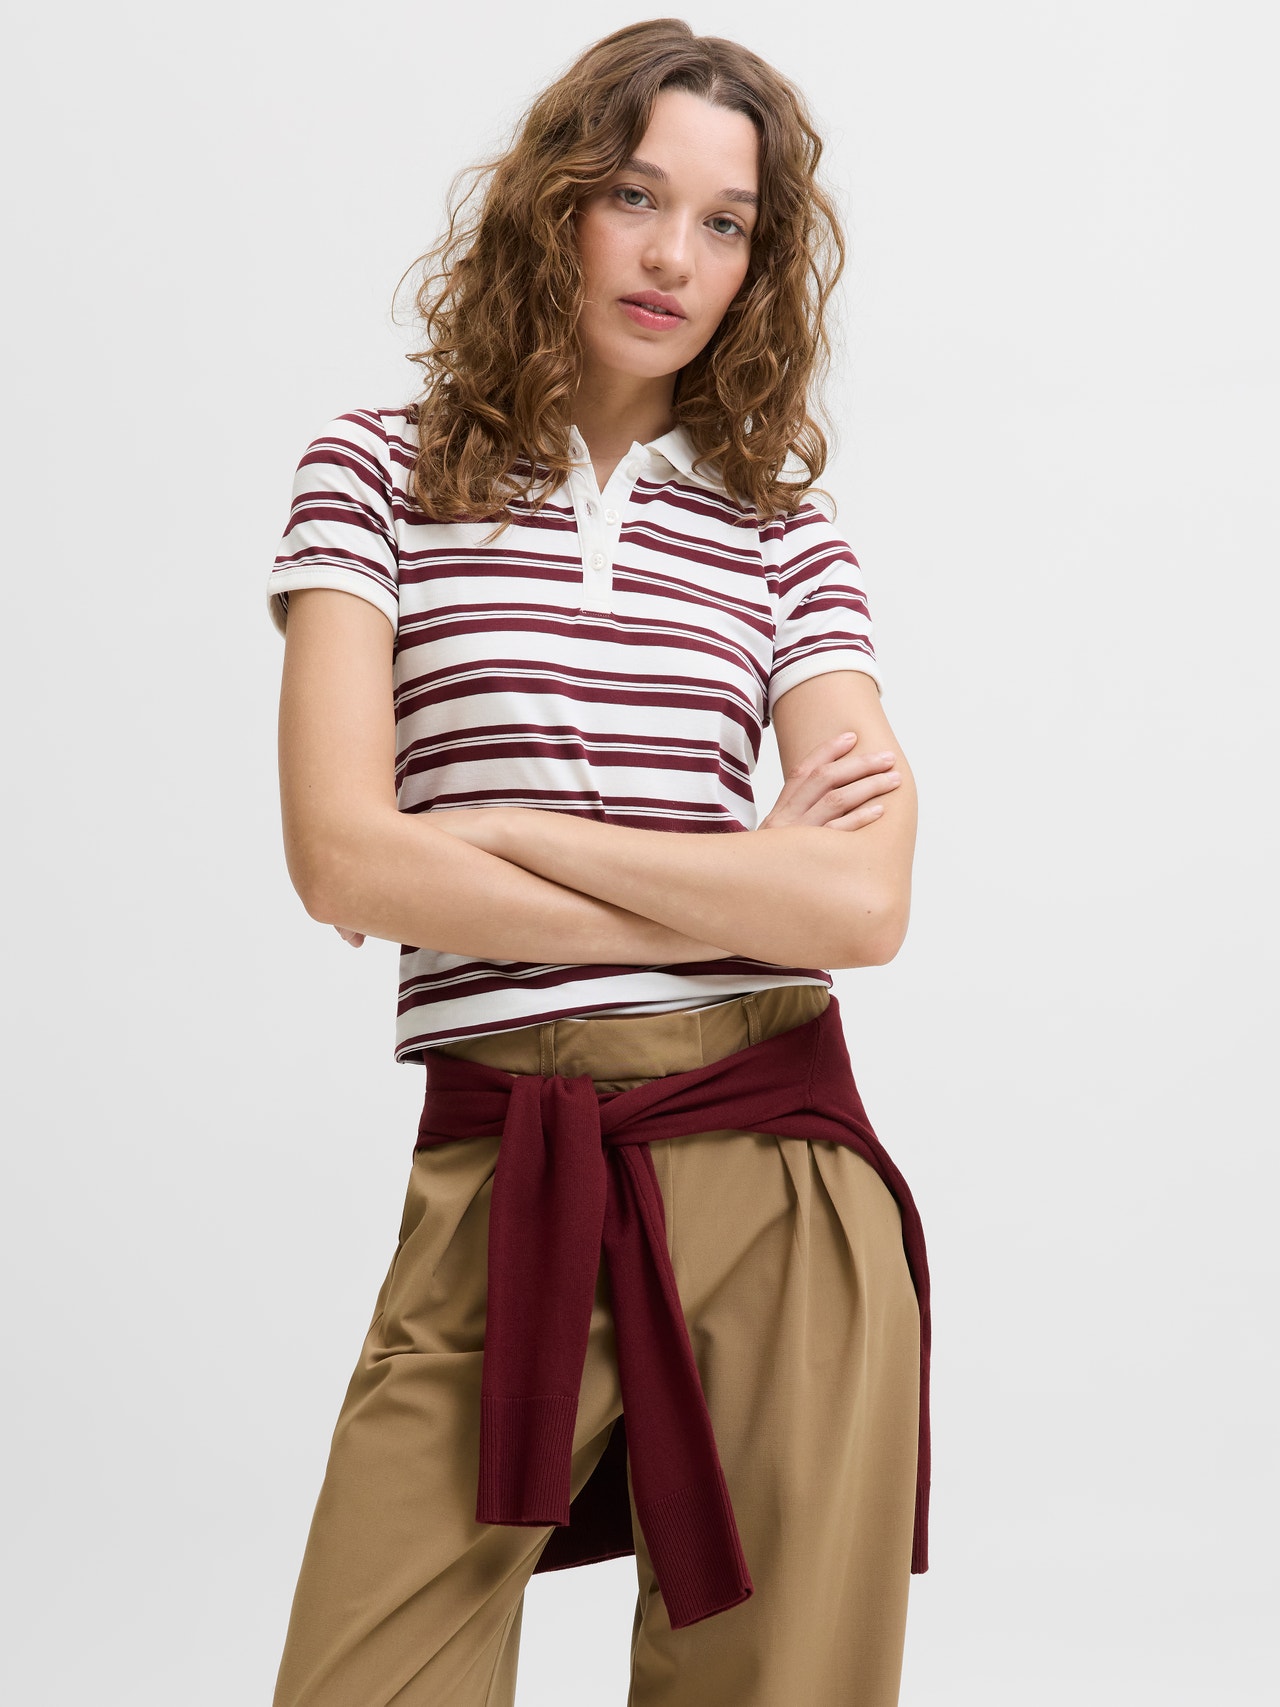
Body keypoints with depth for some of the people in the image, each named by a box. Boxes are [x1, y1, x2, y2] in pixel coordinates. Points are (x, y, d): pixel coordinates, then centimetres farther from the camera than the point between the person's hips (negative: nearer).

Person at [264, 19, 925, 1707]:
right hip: (494, 1188, -1)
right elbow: (344, 861, -8)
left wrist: (505, 830, -9)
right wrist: (746, 896, -5)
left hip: (776, 1181, 2)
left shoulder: (785, 538, 9)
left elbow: (870, 902, -6)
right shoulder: (380, 473, 5)